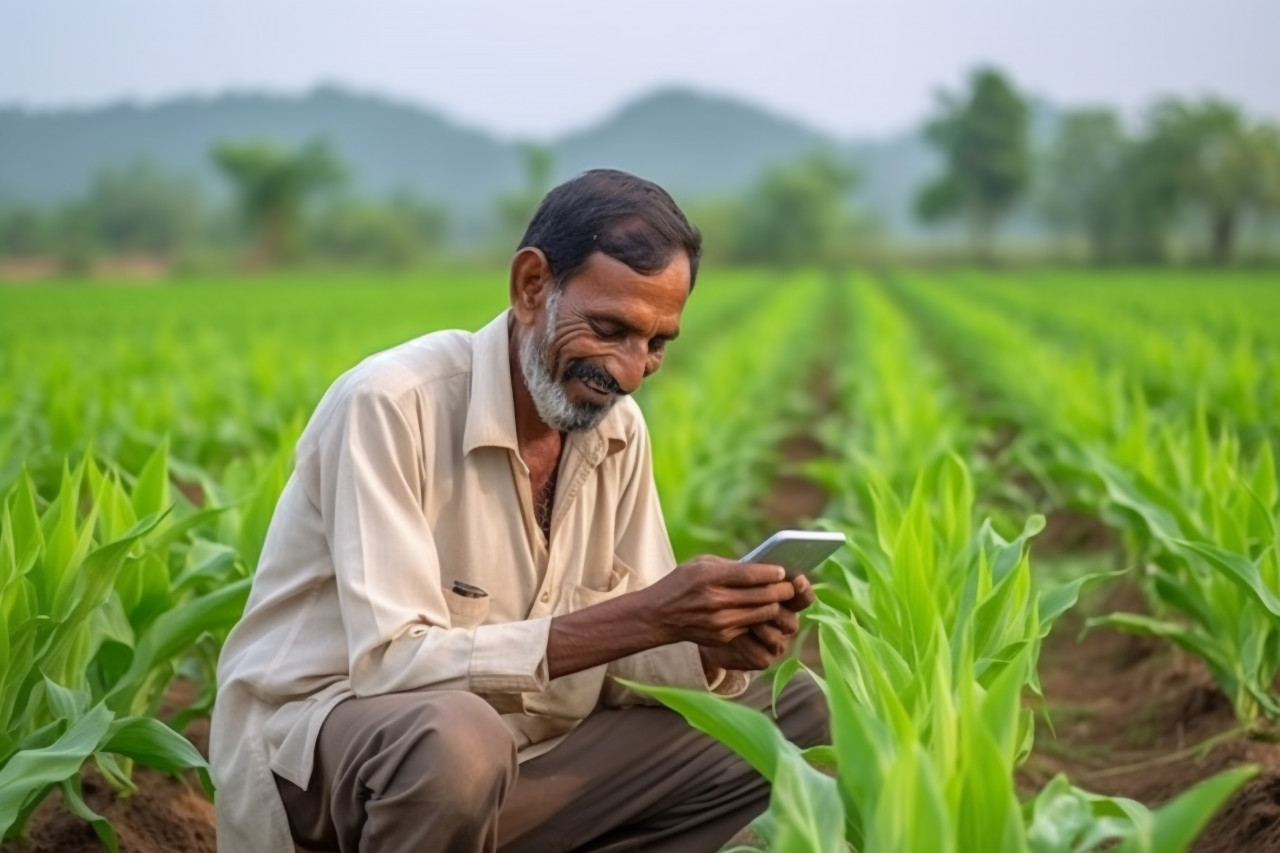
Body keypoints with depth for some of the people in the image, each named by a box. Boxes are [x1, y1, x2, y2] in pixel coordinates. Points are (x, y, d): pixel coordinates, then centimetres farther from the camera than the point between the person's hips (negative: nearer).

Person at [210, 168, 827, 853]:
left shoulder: (618, 430, 2)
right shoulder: (391, 405, -20)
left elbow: (619, 661, 4)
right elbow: (391, 662, -27)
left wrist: (714, 649, -20)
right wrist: (644, 619, -31)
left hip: (520, 755, 7)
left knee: (794, 715, -2)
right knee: (454, 735, -41)